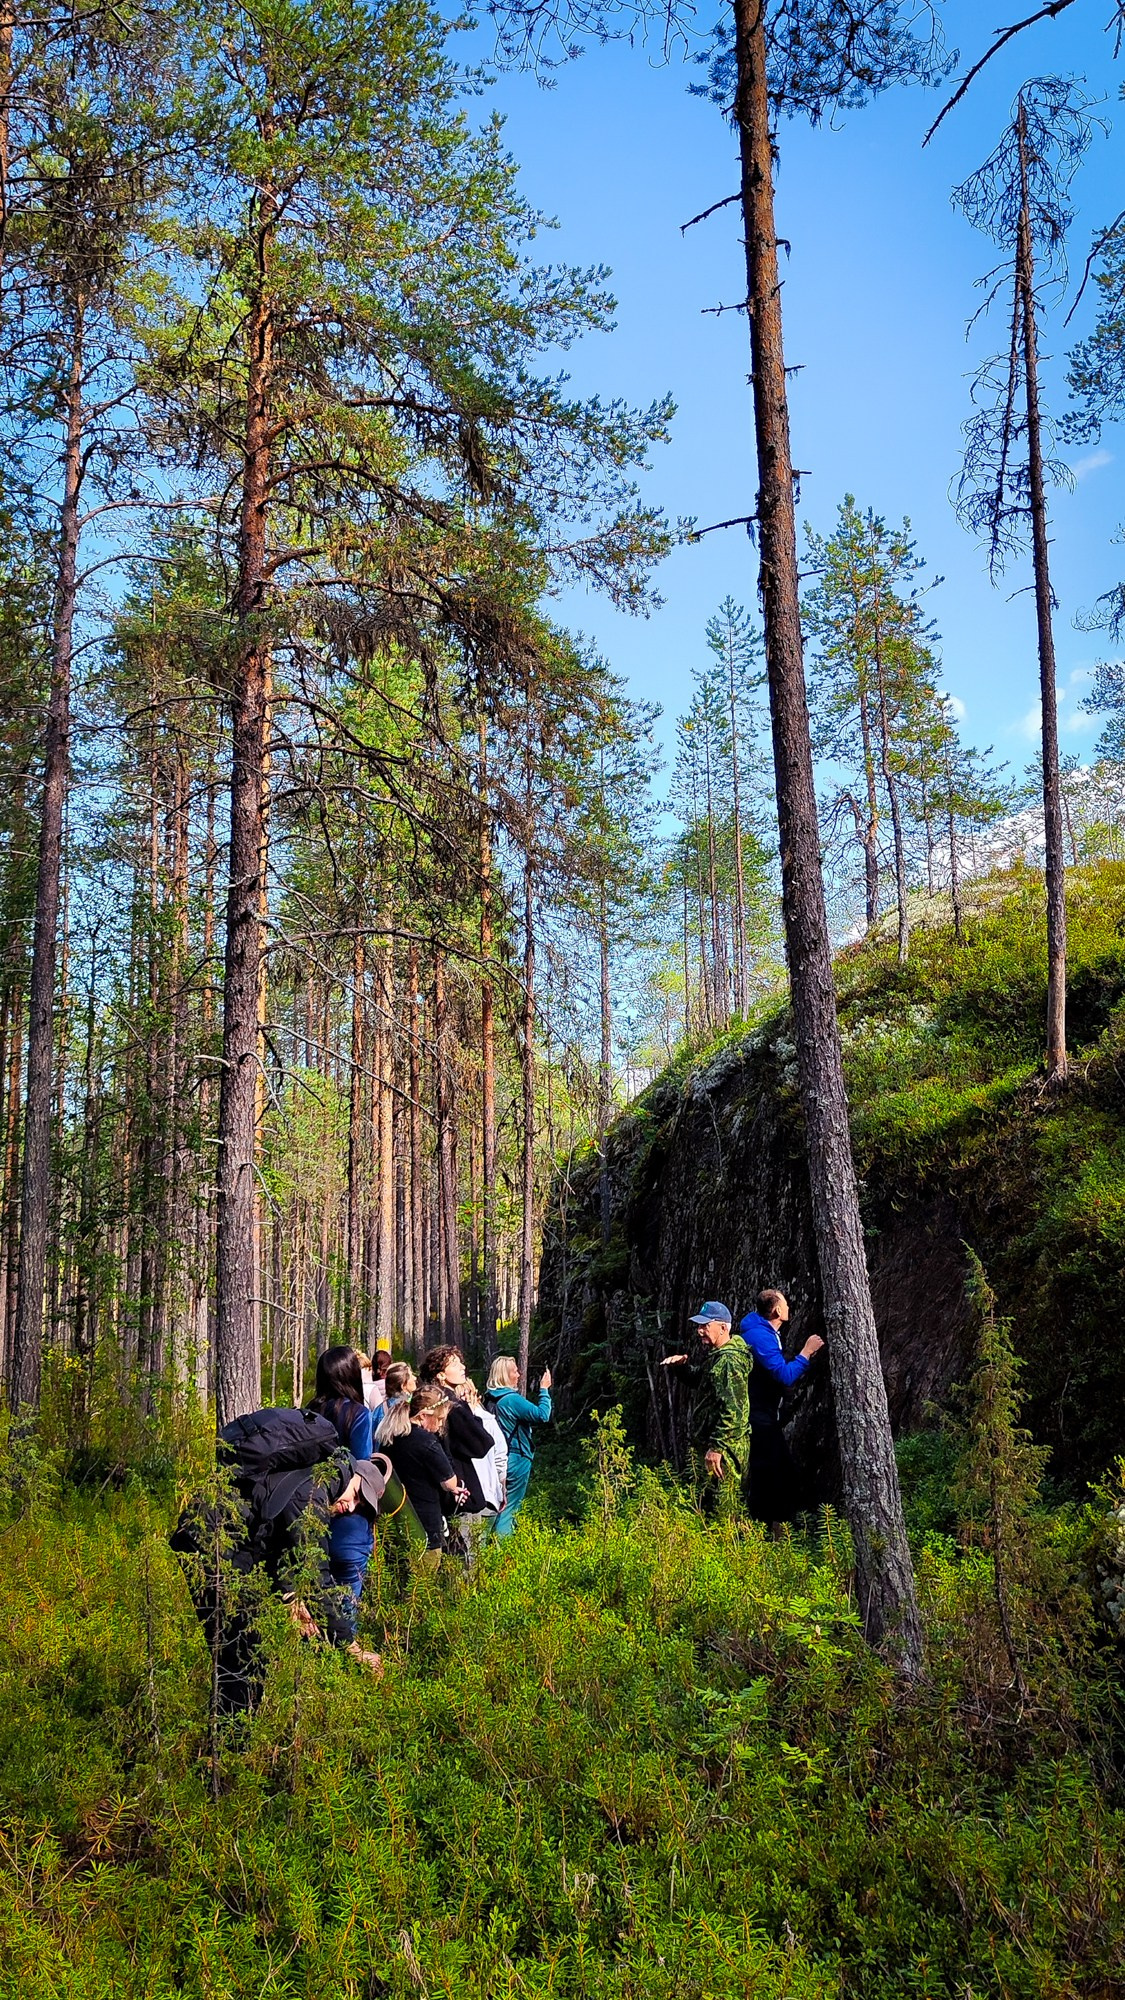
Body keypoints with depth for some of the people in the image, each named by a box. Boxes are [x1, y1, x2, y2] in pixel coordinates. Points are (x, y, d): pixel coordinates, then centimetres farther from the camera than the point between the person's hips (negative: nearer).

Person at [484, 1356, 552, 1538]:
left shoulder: (491, 1399, 5)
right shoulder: (513, 1400, -20)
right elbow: (543, 1415, -22)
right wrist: (544, 1390, -11)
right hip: (517, 1460, -8)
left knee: (497, 1507, 18)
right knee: (509, 1509, -1)